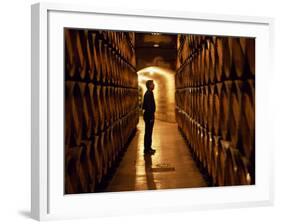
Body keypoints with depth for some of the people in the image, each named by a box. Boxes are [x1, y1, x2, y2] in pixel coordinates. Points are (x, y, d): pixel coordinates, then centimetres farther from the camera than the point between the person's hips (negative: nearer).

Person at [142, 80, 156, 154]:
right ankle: (147, 149, 1)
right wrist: (151, 117, -21)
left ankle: (148, 148, 22)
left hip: (149, 115, 10)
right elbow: (148, 106, -22)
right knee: (148, 132, -4)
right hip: (149, 115, -10)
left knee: (148, 132, 15)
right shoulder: (149, 94, -18)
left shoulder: (149, 93, 13)